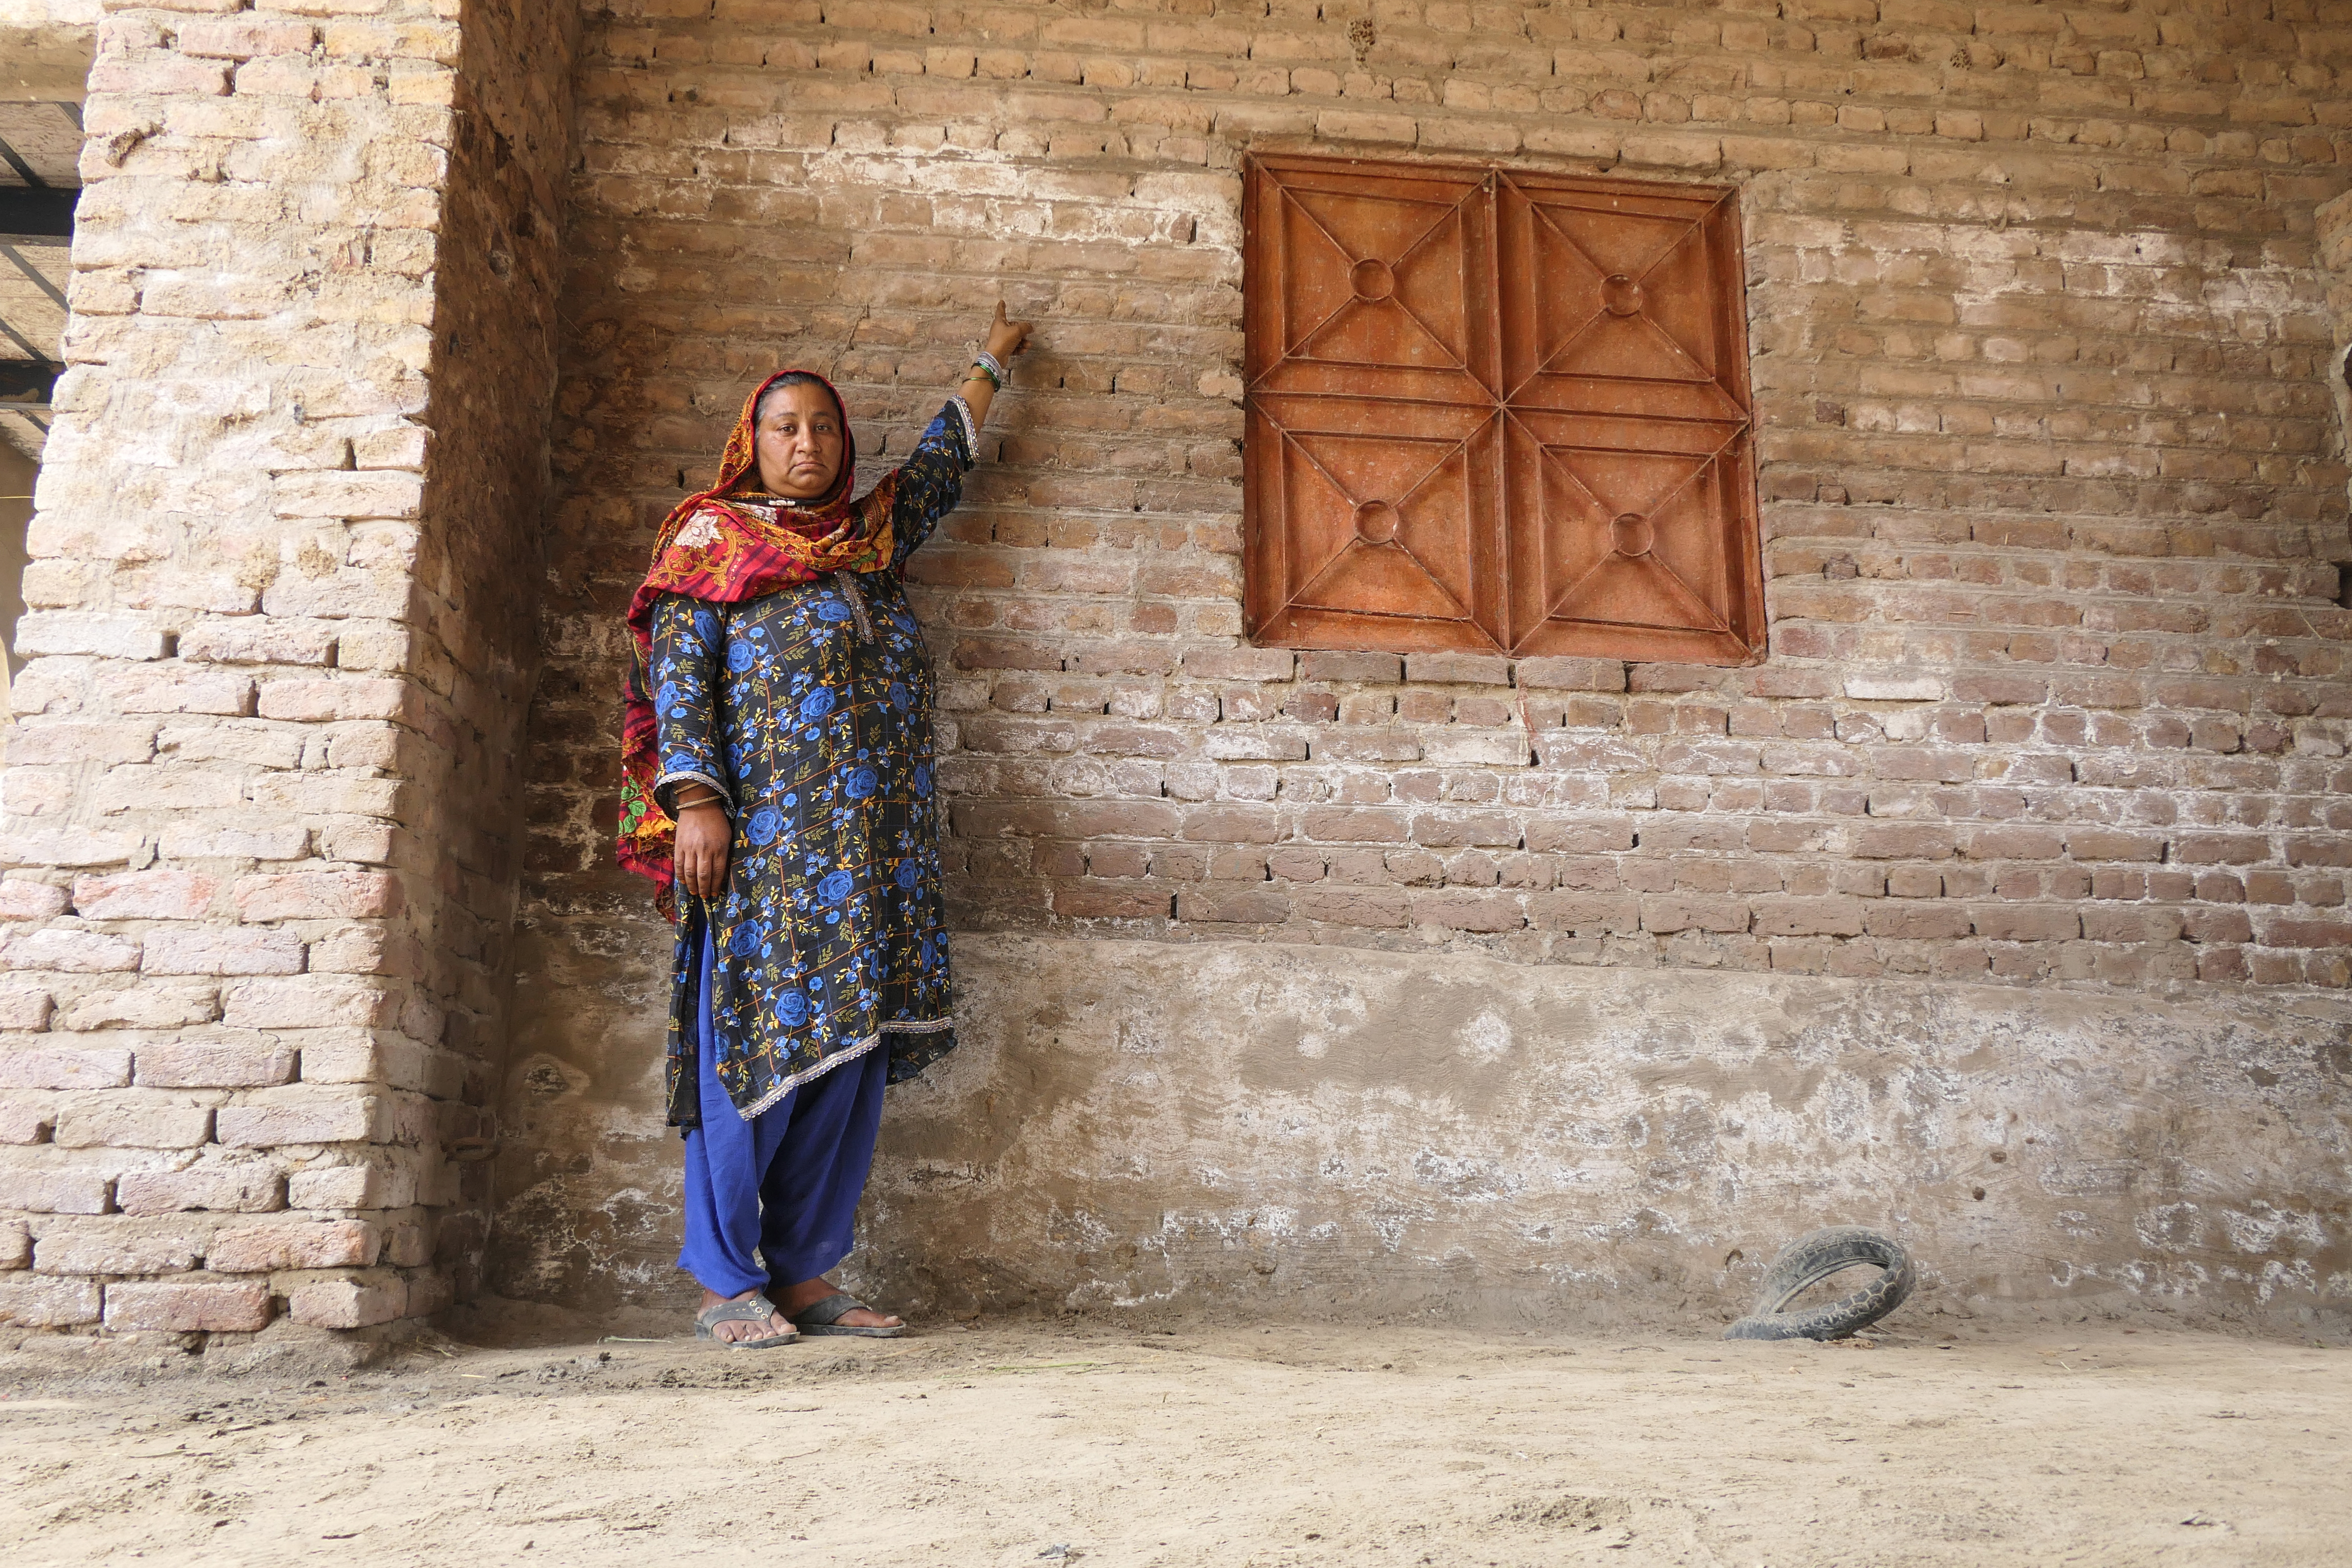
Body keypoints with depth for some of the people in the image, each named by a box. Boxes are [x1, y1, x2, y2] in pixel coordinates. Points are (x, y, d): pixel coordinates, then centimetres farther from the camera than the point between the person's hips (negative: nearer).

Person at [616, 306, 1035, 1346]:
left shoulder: (869, 540, 21)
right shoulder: (714, 538, 7)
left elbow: (941, 463, 37)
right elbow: (677, 674, -2)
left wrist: (989, 364, 48)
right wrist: (695, 799, -14)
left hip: (873, 858, 5)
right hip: (763, 840, -5)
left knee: (850, 1057, 2)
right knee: (758, 1048, -7)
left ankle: (805, 1277, 10)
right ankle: (726, 1286, 1)